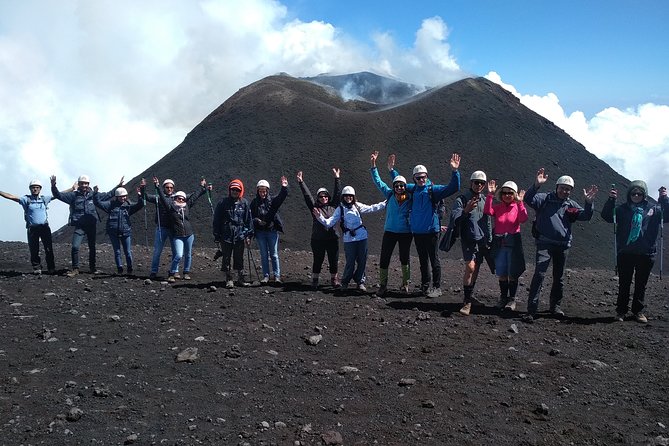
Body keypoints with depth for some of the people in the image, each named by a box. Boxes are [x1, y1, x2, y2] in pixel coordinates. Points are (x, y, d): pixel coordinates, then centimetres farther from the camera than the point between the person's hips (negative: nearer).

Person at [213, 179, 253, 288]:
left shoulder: (244, 203, 5)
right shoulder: (222, 203, 1)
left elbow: (249, 220, 8)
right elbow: (216, 220, 3)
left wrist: (248, 235, 3)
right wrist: (217, 236, 0)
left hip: (240, 236, 1)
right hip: (226, 236, -1)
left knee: (239, 258, 7)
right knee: (226, 258, 2)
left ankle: (241, 279, 16)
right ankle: (228, 279, 11)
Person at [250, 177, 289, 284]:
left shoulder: (272, 201, 0)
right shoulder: (254, 203, 4)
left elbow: (281, 197, -18)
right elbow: (251, 216, 4)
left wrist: (284, 188, -35)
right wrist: (257, 221, -15)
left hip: (272, 231, -1)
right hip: (260, 232, 1)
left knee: (274, 255, 2)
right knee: (264, 255, 7)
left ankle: (277, 276, 6)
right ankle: (266, 276, 14)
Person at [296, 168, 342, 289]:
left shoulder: (333, 206, 10)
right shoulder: (314, 207, 6)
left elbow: (337, 193, 10)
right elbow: (307, 195, 3)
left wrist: (337, 178, 8)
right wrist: (301, 182, -1)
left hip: (332, 238, 1)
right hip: (317, 239, -1)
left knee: (334, 261, 6)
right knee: (317, 261, 5)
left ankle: (334, 279, 19)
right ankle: (315, 280, 16)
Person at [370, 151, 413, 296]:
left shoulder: (410, 198, -4)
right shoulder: (389, 195, 0)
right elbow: (378, 181, 2)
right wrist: (373, 165, -2)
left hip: (406, 233, 0)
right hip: (389, 231, 1)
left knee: (404, 259, 12)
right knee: (384, 259, -3)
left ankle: (405, 284, 26)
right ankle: (382, 285, 6)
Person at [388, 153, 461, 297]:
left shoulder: (434, 189, -6)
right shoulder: (413, 189, 9)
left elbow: (453, 188, -18)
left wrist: (455, 171, -29)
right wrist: (392, 170, 21)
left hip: (431, 231, -5)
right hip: (417, 231, 5)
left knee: (434, 260, -2)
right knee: (423, 260, 14)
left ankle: (437, 288, 4)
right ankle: (425, 286, 23)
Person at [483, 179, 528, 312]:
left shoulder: (518, 207, -1)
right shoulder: (497, 207, 4)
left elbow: (523, 219, -19)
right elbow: (487, 211, -16)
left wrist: (520, 203, -25)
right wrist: (490, 195, -20)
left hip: (513, 242, -2)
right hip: (499, 243, 2)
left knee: (512, 273, 2)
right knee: (501, 273, 9)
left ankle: (512, 299, 11)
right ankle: (503, 297, 20)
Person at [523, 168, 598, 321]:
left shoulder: (571, 205, 11)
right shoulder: (545, 198, -1)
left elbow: (585, 216, -1)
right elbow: (528, 199, -17)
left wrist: (589, 202, -19)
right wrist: (536, 185, -33)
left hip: (563, 245, 5)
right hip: (545, 243, -5)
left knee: (559, 277, 14)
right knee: (539, 274, -16)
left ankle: (555, 306, 31)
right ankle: (531, 310, -17)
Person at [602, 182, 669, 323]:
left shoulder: (653, 209, 6)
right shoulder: (622, 209, 3)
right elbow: (607, 216, -7)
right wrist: (611, 200, -21)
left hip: (646, 254, 1)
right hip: (625, 253, -1)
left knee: (641, 285, 10)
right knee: (624, 284, 6)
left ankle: (638, 311, 21)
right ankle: (621, 311, 14)